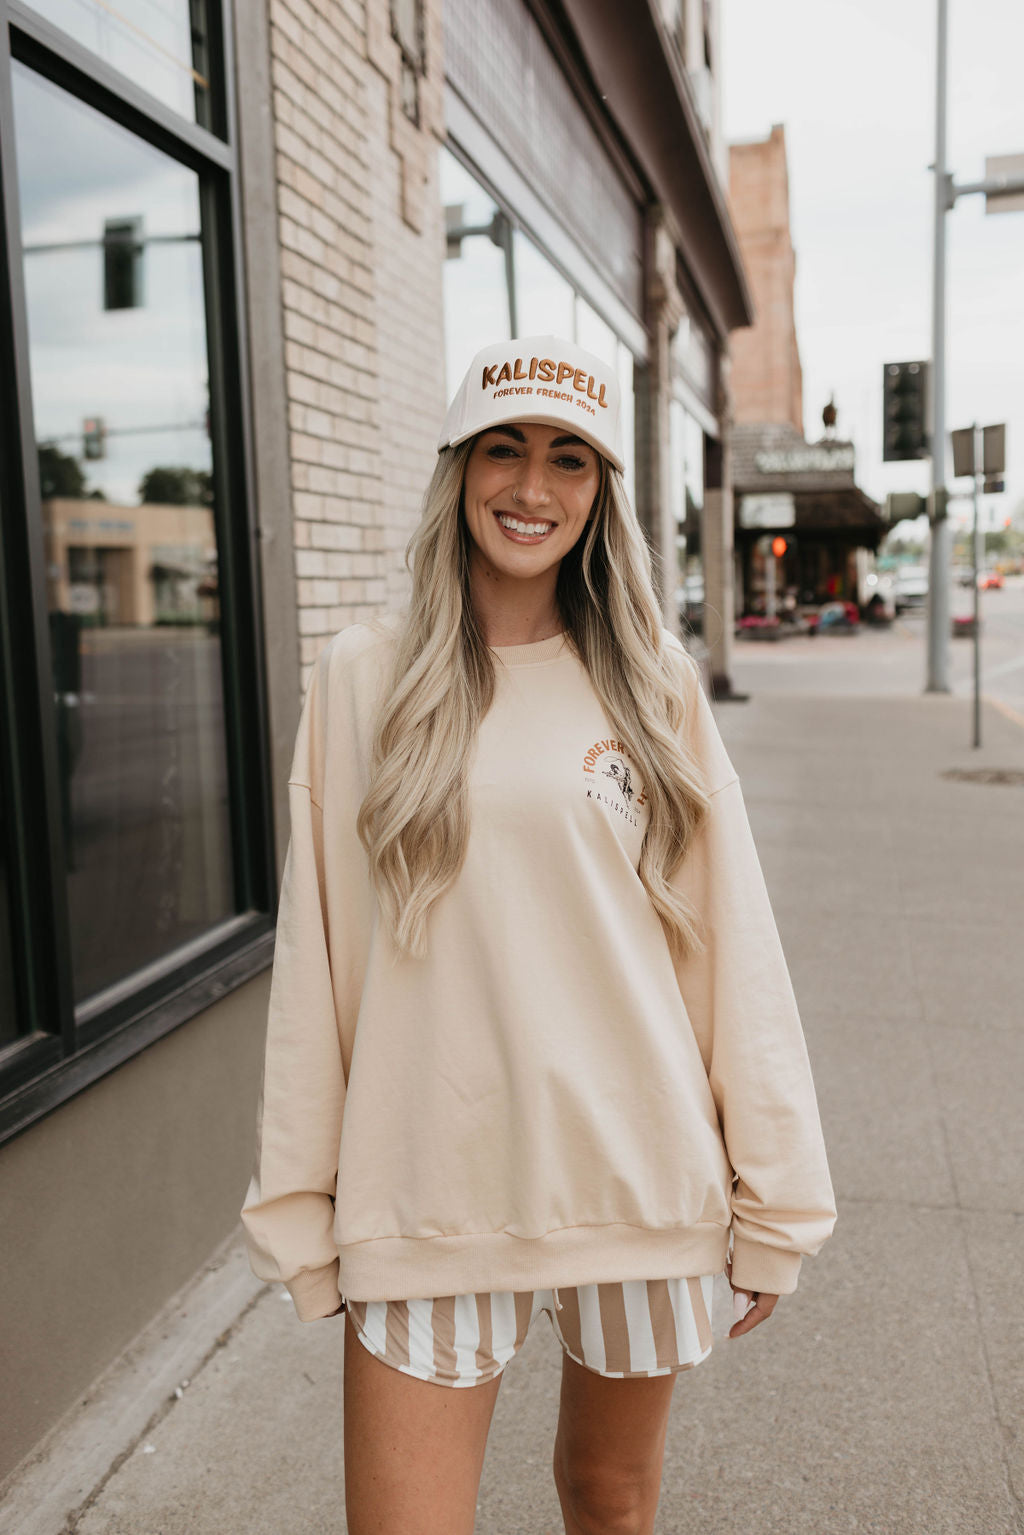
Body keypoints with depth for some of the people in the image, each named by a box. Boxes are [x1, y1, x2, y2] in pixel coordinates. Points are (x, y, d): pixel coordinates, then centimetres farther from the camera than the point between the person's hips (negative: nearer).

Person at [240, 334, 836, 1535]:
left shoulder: (653, 685, 0)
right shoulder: (359, 678, -2)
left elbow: (733, 942, 1)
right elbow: (314, 958, 0)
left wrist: (772, 1202, 2)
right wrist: (300, 1207, 1)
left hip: (638, 1173, 1)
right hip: (426, 1185, -1)